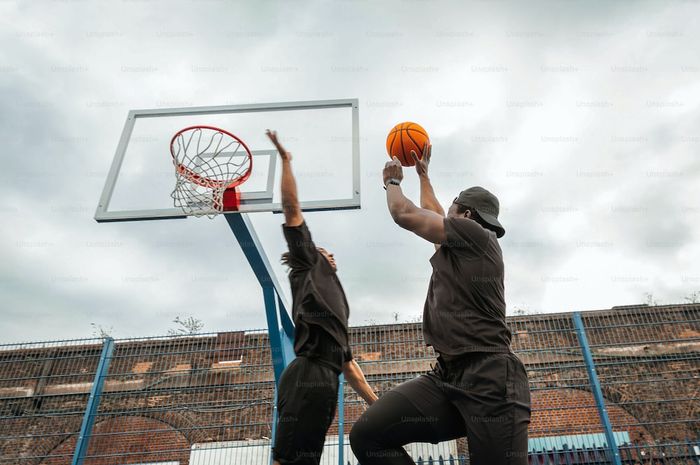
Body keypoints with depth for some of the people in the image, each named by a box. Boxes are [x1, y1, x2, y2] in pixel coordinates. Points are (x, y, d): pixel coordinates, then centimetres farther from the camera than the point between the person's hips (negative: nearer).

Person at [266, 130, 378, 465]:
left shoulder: (334, 306, 36)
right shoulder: (309, 268, 17)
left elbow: (347, 364, 34)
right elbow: (291, 209, 8)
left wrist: (377, 403, 30)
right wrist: (285, 160, 10)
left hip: (322, 383, 8)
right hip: (308, 379, -8)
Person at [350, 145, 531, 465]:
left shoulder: (475, 234, 1)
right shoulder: (458, 249, 25)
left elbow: (404, 214, 3)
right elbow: (431, 213, 43)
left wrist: (392, 181, 23)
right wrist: (423, 174, 57)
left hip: (488, 378, -8)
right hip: (448, 376, 8)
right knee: (366, 435, -13)